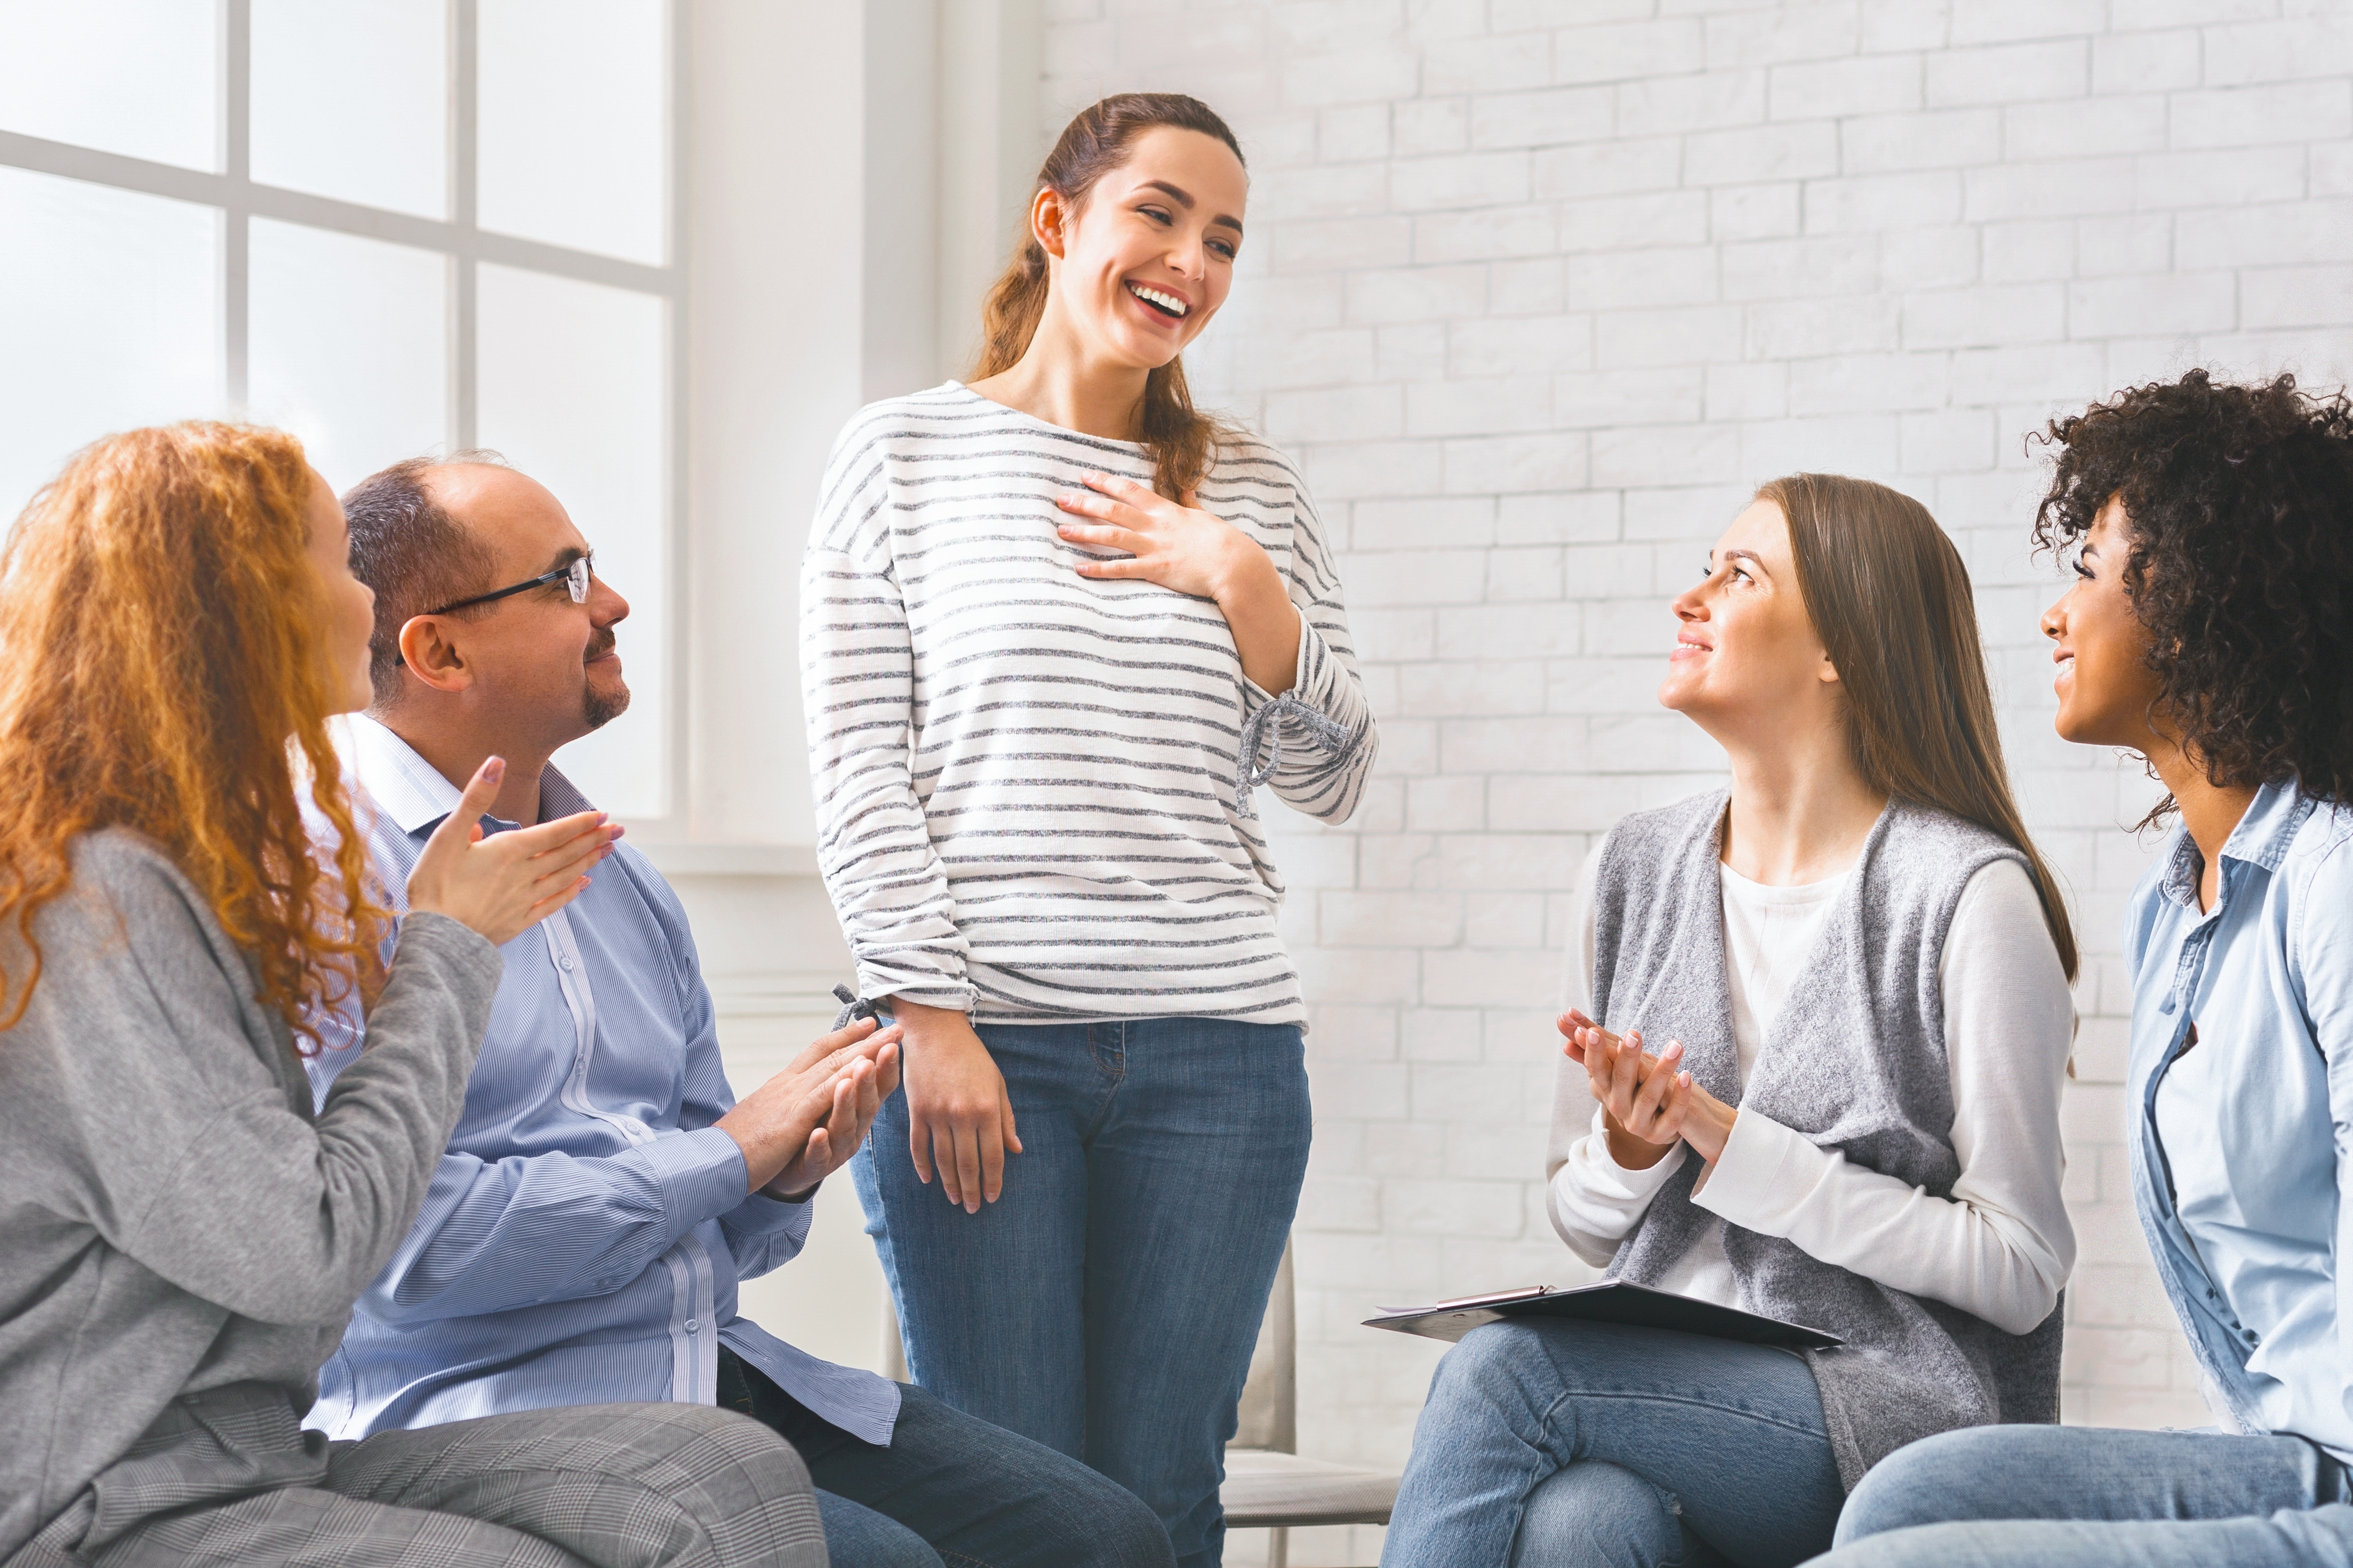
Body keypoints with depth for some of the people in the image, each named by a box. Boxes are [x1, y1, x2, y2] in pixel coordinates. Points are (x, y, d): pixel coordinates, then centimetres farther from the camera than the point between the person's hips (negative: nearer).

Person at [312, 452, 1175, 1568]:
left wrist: (790, 1174, -3)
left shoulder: (623, 886, 16)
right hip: (479, 1406, -7)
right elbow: (414, 1239, -19)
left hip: (715, 1368, 7)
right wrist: (728, 1150, -9)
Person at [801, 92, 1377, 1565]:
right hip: (979, 1039, -2)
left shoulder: (1255, 492, 13)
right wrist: (932, 1021, -9)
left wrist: (1244, 583, -4)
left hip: (1217, 1052, 3)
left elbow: (1334, 780, 11)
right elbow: (858, 767, 0)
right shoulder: (906, 452, 5)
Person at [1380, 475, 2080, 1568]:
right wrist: (1626, 1150, -7)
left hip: (1903, 1414, -4)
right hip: (1669, 1383, 4)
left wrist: (1732, 1145, -13)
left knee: (1501, 1363, -27)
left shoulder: (1969, 893, -8)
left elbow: (2018, 1271, -9)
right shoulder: (1635, 870, 11)